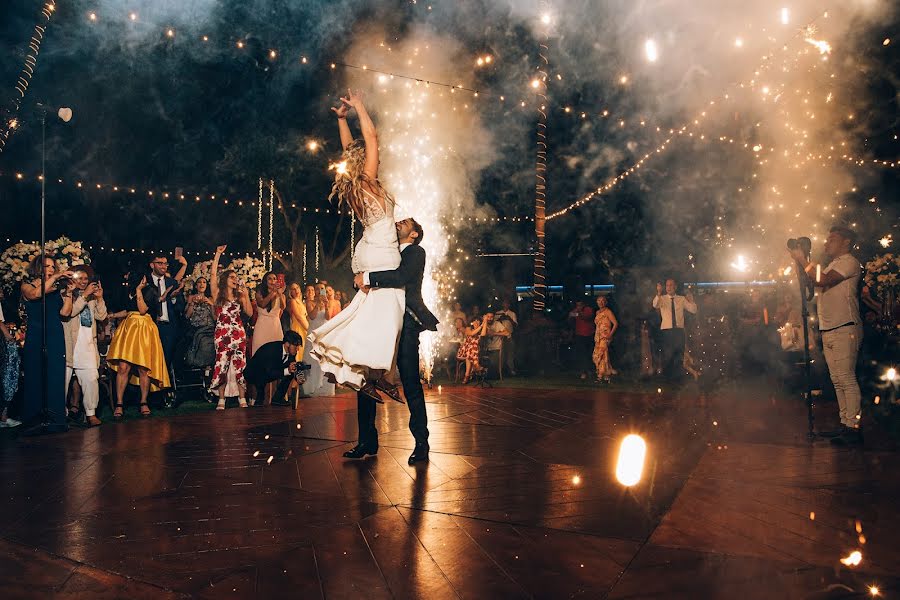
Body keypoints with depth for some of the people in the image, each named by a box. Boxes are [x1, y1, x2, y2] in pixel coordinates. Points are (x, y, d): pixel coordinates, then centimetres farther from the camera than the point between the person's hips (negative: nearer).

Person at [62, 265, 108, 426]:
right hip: (69, 343, -4)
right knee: (64, 379, 1)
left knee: (91, 379, -6)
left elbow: (101, 316, 12)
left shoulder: (91, 297, 20)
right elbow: (68, 313, -14)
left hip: (88, 344, 4)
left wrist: (99, 298, 0)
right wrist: (84, 295, -14)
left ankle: (91, 413, -3)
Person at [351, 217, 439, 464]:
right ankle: (367, 441, 13)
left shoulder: (416, 252, 4)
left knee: (411, 384, -6)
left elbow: (401, 277, -15)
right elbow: (361, 275, 17)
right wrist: (363, 282, -6)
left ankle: (421, 443, 3)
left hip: (404, 325, -7)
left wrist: (369, 278, -10)